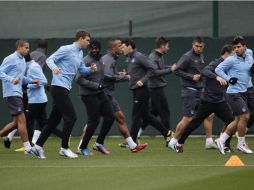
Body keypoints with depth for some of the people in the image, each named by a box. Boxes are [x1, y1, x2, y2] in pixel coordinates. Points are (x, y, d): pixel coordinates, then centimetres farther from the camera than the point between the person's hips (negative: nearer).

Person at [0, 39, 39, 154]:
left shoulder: (22, 61, 18)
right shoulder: (11, 59, -9)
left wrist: (31, 81, 13)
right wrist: (11, 79, -30)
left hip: (17, 94, 10)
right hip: (11, 93, -10)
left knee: (16, 122, 10)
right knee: (21, 119, -11)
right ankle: (28, 148, -11)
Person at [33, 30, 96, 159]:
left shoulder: (80, 53, 16)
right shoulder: (66, 49, -10)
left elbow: (81, 69, 26)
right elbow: (50, 59, -11)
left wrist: (91, 69, 5)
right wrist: (54, 67, -32)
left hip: (64, 89, 9)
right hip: (59, 87, -9)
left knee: (54, 119, 11)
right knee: (71, 117, -10)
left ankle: (39, 145, 15)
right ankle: (64, 148, -3)